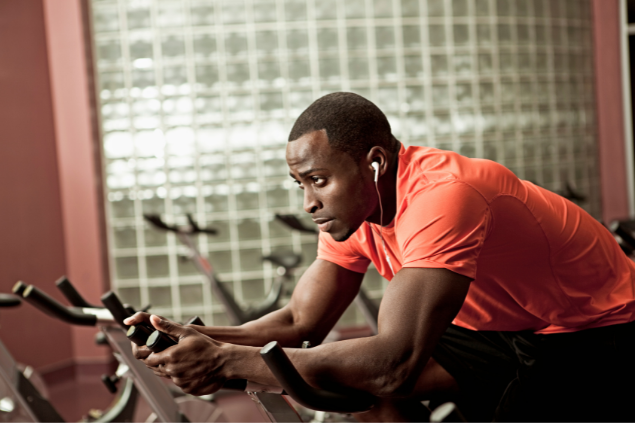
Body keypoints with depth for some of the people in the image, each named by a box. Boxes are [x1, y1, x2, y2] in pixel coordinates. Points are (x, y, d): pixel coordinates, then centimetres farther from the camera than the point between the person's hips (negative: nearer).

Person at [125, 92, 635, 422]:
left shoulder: (441, 199, -34)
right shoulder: (352, 209, -7)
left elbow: (396, 361, -40)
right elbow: (301, 323, -4)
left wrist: (227, 363, -40)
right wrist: (195, 337, -21)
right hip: (508, 330, 8)